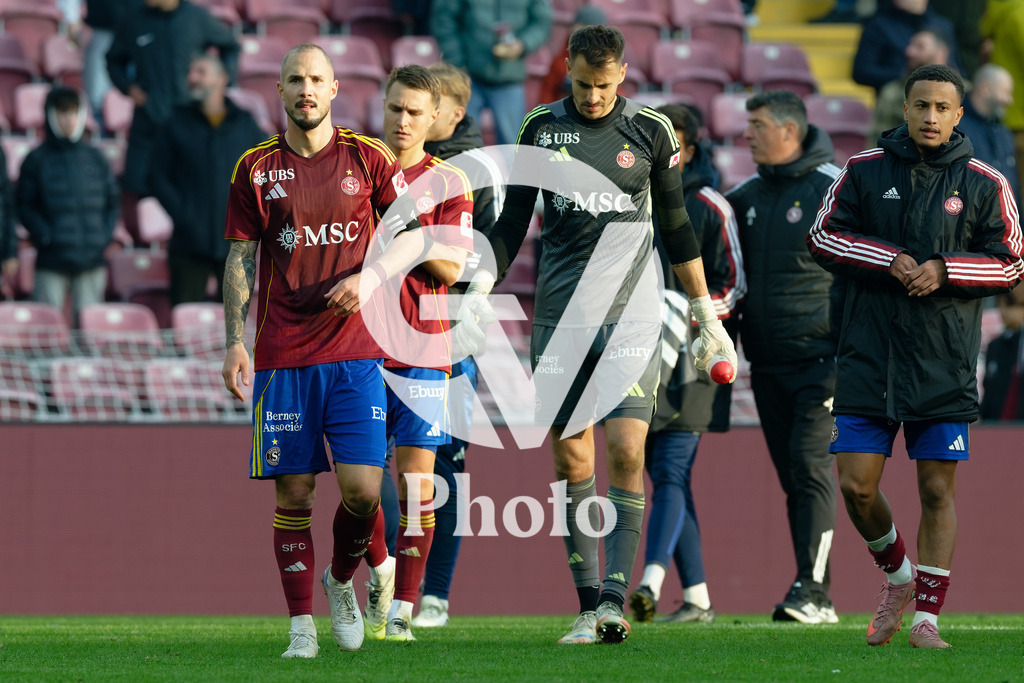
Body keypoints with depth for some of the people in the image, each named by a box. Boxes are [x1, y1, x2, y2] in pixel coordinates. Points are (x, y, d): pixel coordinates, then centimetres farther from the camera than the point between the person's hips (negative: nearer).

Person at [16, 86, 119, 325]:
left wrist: (106, 234, 1)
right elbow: (25, 205, 1)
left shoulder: (95, 158, 11)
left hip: (92, 260, 3)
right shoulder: (37, 160, 2)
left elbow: (113, 202, 15)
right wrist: (44, 236, -12)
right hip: (51, 262, -3)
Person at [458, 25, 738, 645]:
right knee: (571, 457, -1)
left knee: (626, 451, -12)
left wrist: (708, 317, 12)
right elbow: (513, 221, 12)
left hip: (631, 314, -1)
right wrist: (480, 292, 2)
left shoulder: (650, 130, 3)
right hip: (560, 315, 1)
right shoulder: (541, 128, 5)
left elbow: (677, 226, 11)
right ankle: (589, 604, 4)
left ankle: (615, 598, -13)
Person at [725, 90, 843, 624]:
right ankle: (814, 596, 9)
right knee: (792, 478, 6)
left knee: (811, 467, -14)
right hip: (767, 363, 6)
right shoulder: (747, 195, 13)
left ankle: (812, 589, -17)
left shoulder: (834, 189, -6)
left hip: (818, 357, -6)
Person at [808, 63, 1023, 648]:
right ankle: (897, 576, 23)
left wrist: (945, 271, -11)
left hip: (945, 363, -1)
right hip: (869, 353, 1)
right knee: (856, 485, -3)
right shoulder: (865, 171, 5)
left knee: (938, 489, -2)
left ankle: (926, 615, 5)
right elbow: (824, 236, 5)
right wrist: (890, 260, -9)